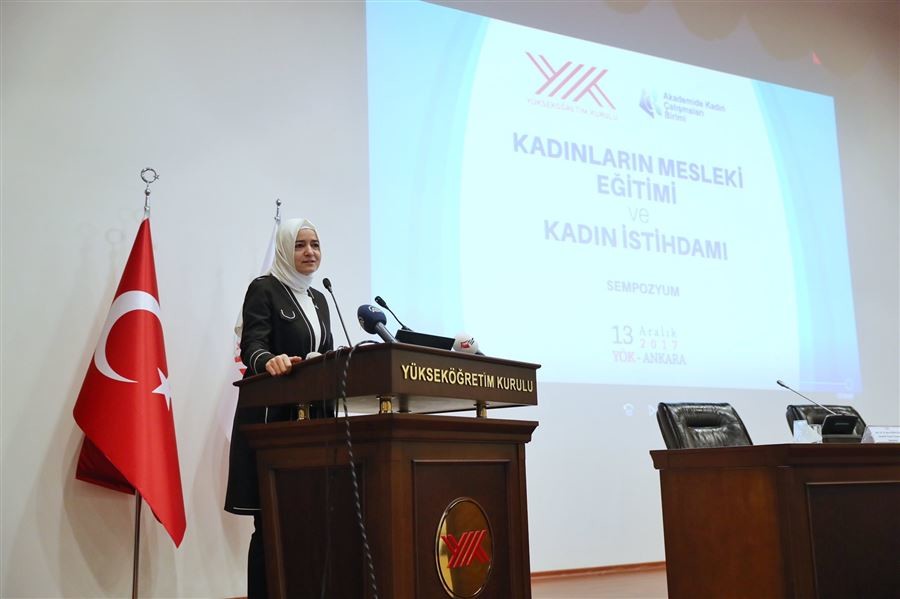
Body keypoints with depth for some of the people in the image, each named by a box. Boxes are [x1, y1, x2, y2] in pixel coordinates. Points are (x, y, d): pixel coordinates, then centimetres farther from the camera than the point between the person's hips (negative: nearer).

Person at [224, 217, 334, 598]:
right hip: (272, 416, -7)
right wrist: (270, 361, -37)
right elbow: (252, 346, -16)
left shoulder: (318, 299, 19)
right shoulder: (264, 288, -3)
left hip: (312, 418, 7)